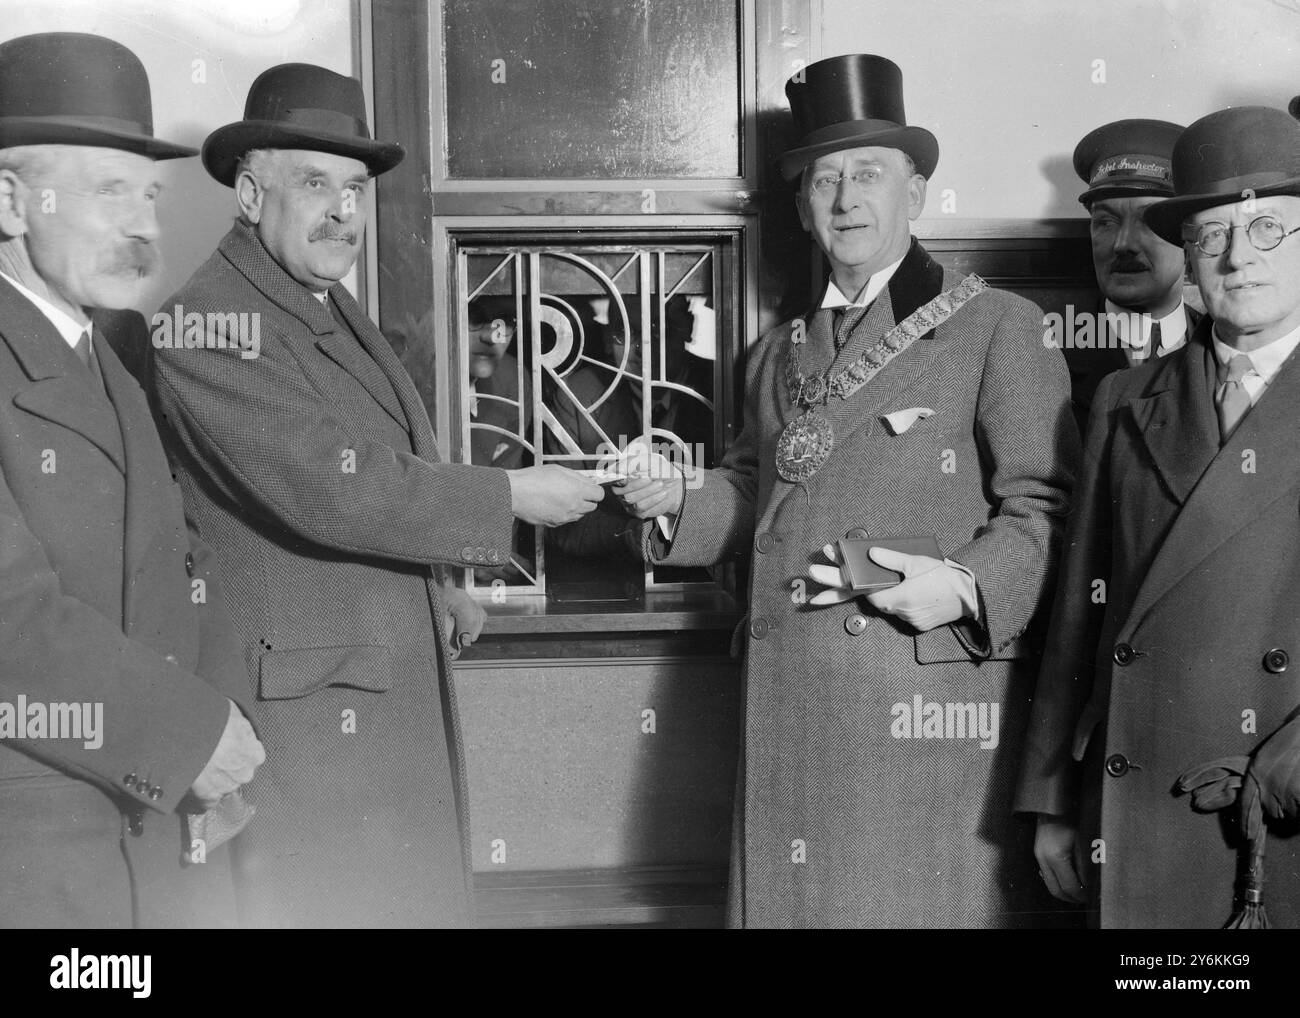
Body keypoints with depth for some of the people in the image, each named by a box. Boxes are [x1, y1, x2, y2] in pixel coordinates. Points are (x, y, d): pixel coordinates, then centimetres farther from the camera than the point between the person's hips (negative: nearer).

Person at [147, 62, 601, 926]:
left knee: (413, 895, 12)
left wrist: (433, 587, 13)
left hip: (399, 688, 8)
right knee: (324, 899, -3)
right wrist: (510, 497, -17)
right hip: (308, 698, -8)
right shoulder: (207, 319, -15)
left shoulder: (336, 310, 13)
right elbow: (325, 490, -23)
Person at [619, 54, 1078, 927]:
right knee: (788, 896, 9)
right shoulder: (778, 354, 18)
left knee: (932, 901, -1)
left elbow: (1044, 504, -4)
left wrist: (969, 586, -20)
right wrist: (678, 502, 8)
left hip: (938, 698, -5)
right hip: (790, 709, 5)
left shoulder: (1000, 329, 1)